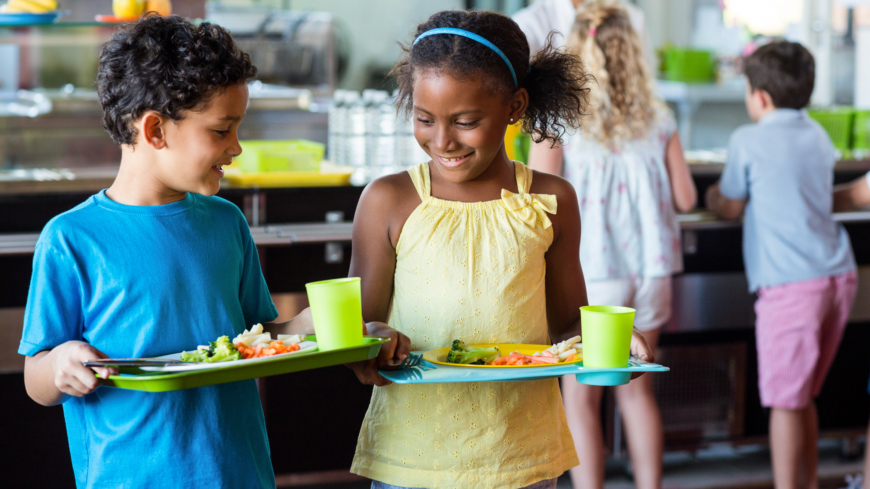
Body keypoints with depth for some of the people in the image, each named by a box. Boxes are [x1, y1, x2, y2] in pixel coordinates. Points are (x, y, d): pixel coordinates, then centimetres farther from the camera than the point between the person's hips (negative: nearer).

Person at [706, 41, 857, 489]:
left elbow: (732, 208, 7)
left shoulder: (749, 141, -5)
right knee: (803, 397, 18)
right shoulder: (818, 136, 14)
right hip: (838, 275, 7)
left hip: (791, 284, -7)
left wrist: (713, 198, 28)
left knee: (785, 402, -1)